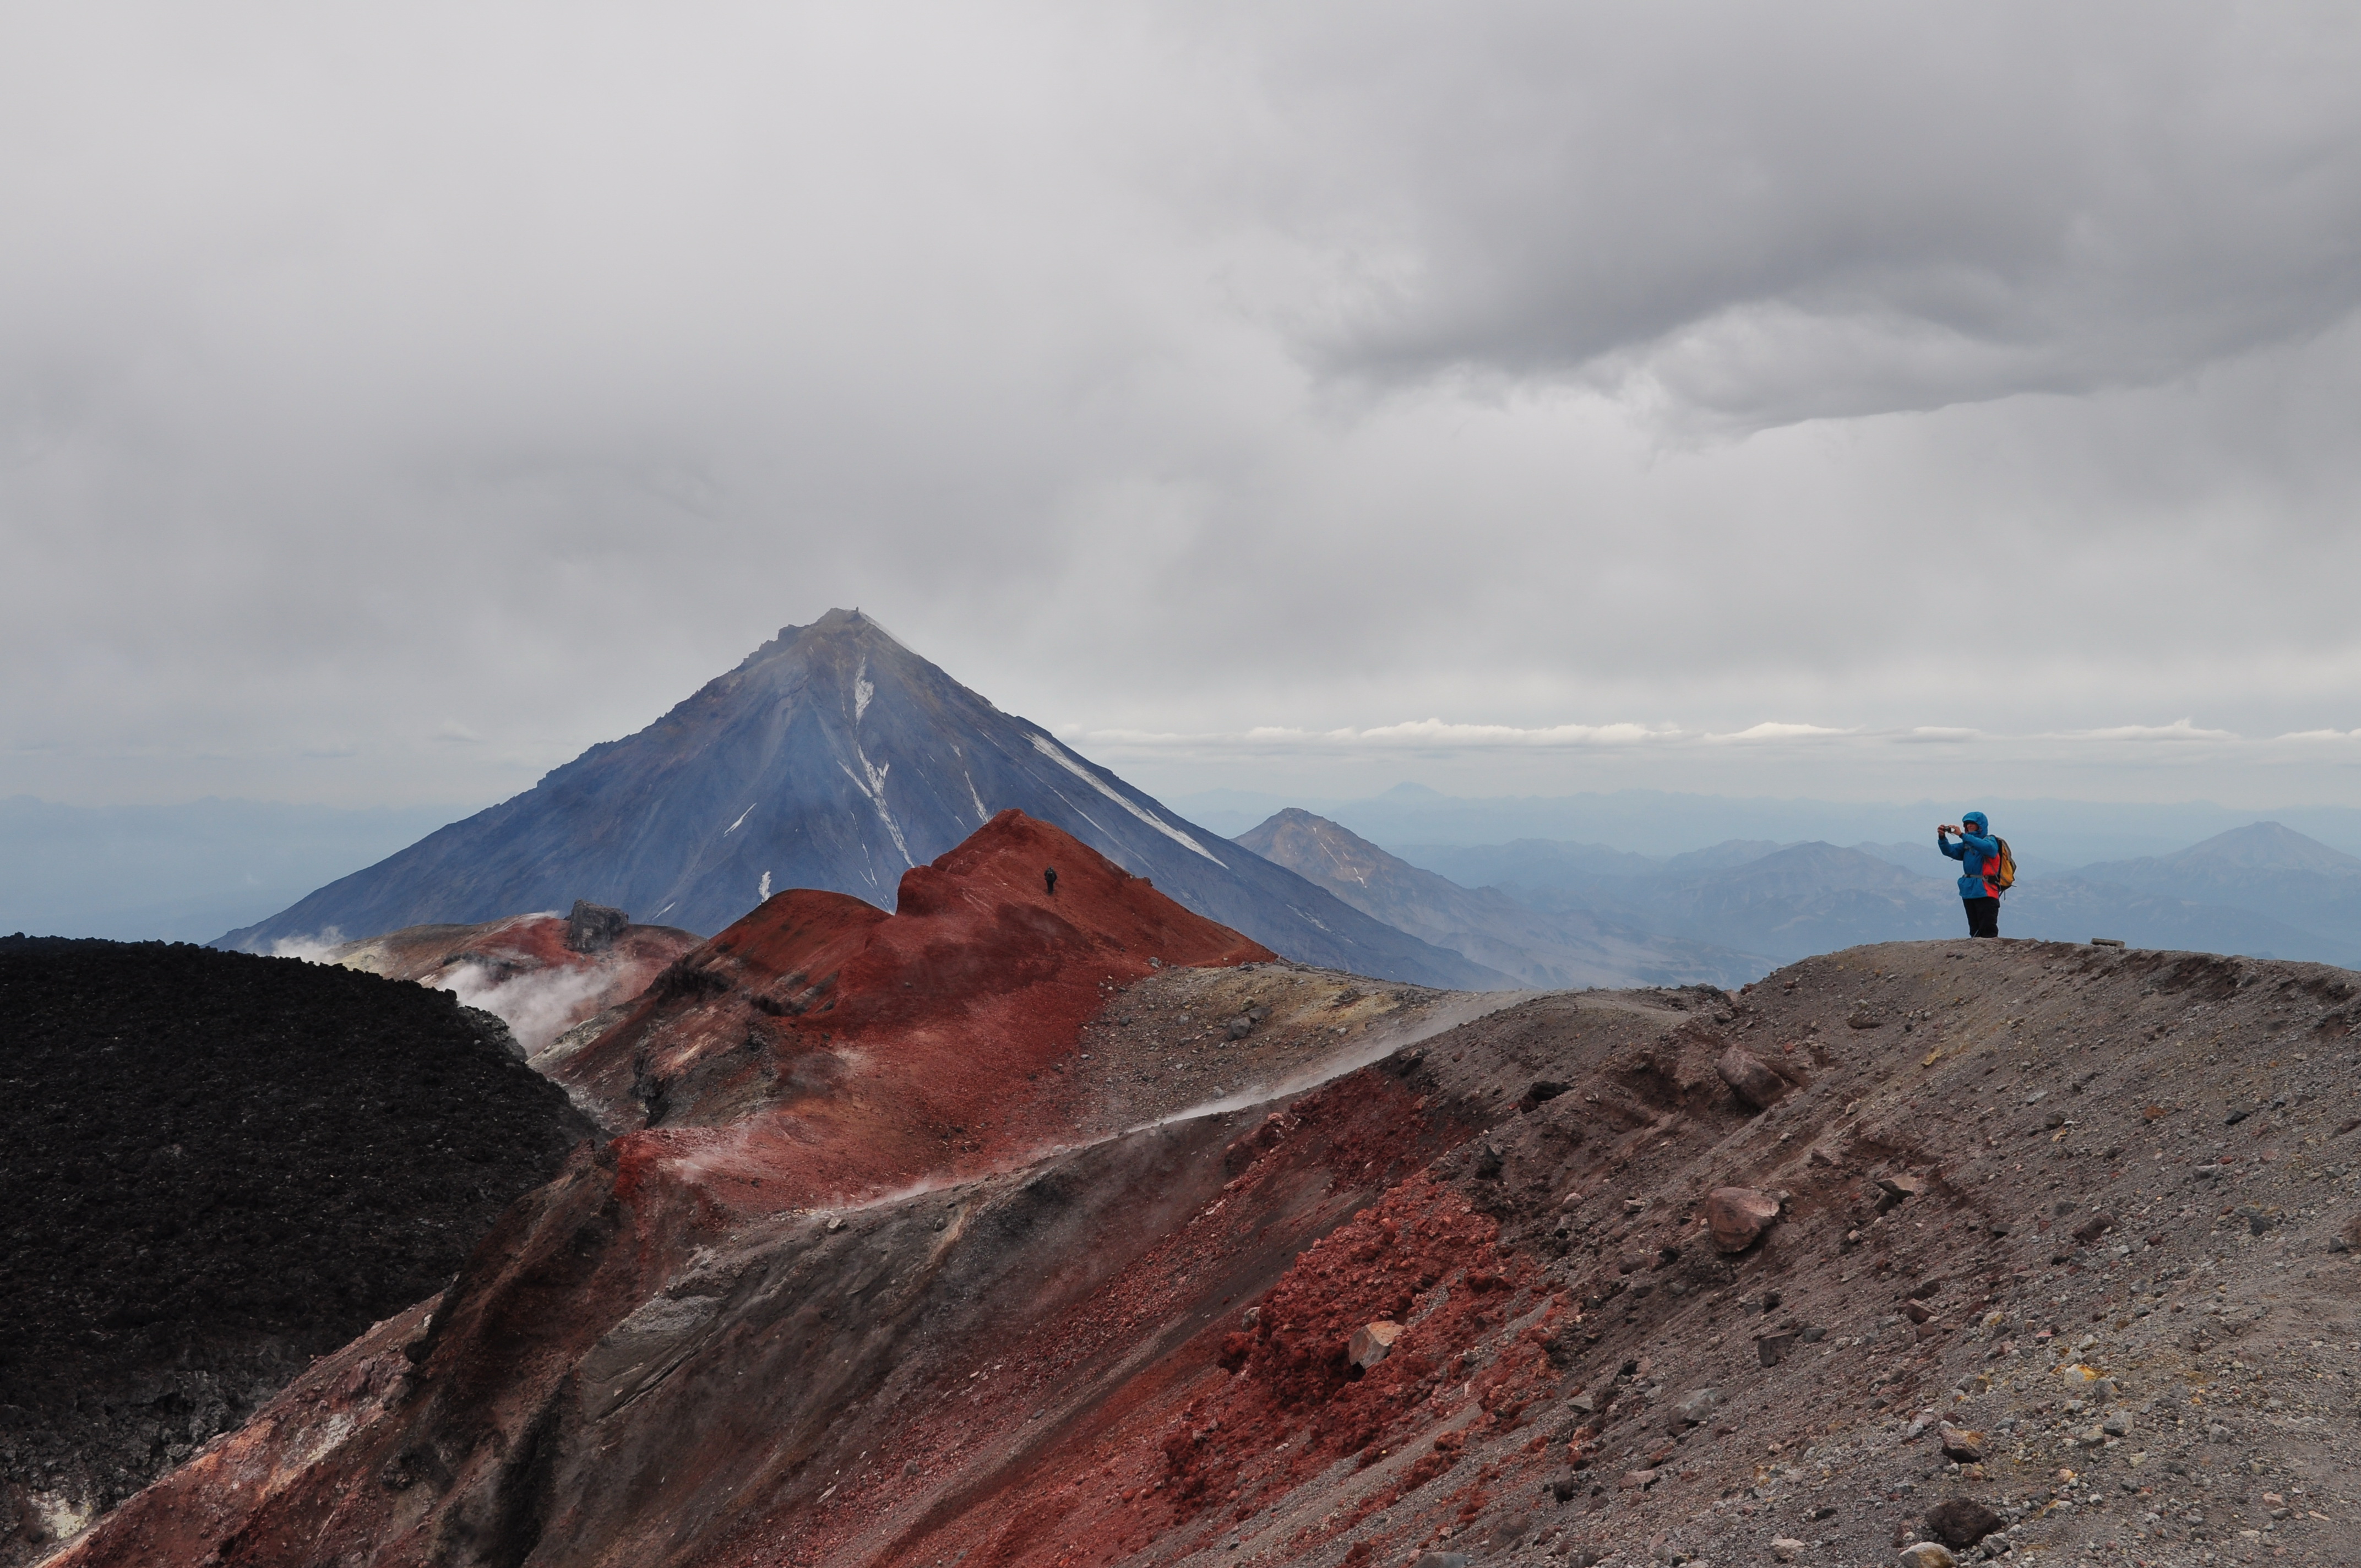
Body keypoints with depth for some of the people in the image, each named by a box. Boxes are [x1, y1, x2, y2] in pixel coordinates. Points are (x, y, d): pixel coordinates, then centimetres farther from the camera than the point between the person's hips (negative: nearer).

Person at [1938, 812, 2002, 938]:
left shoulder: (1991, 841, -3)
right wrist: (1942, 838, -13)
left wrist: (1962, 835, -30)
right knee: (1975, 931, 11)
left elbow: (1987, 847, -26)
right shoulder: (1967, 844, 18)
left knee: (1988, 932, -12)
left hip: (1985, 893, -8)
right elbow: (1950, 851, 7)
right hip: (1969, 892, 8)